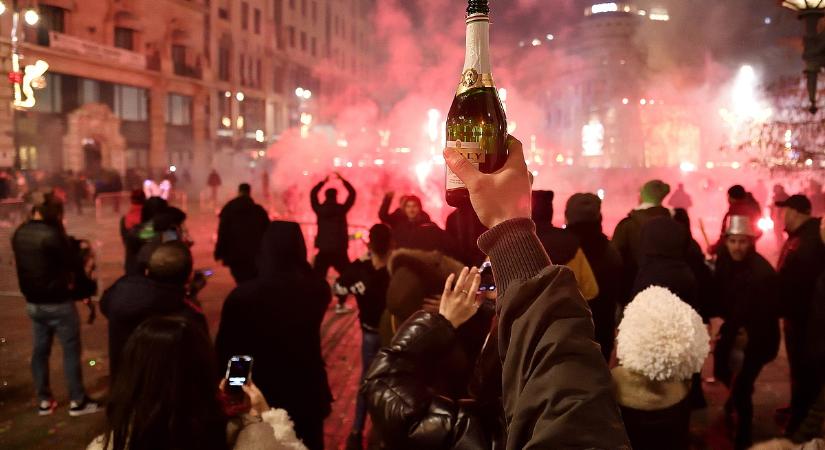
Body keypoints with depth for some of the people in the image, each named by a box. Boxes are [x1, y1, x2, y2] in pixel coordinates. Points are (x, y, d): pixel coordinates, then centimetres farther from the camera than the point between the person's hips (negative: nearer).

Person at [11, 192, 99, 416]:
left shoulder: (19, 233, 3)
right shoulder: (51, 234, -22)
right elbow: (70, 262, -11)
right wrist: (61, 230, 0)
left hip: (33, 302, 7)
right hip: (58, 302, -7)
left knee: (40, 350, 15)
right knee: (71, 351, 3)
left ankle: (44, 400, 23)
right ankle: (77, 401, 8)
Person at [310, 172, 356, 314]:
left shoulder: (319, 209, -1)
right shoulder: (341, 209, -7)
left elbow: (312, 194, 16)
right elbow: (352, 193, 4)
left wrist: (323, 182, 23)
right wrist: (342, 180, 13)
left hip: (323, 249, 2)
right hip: (339, 249, -2)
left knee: (318, 277, 8)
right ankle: (341, 304, 6)